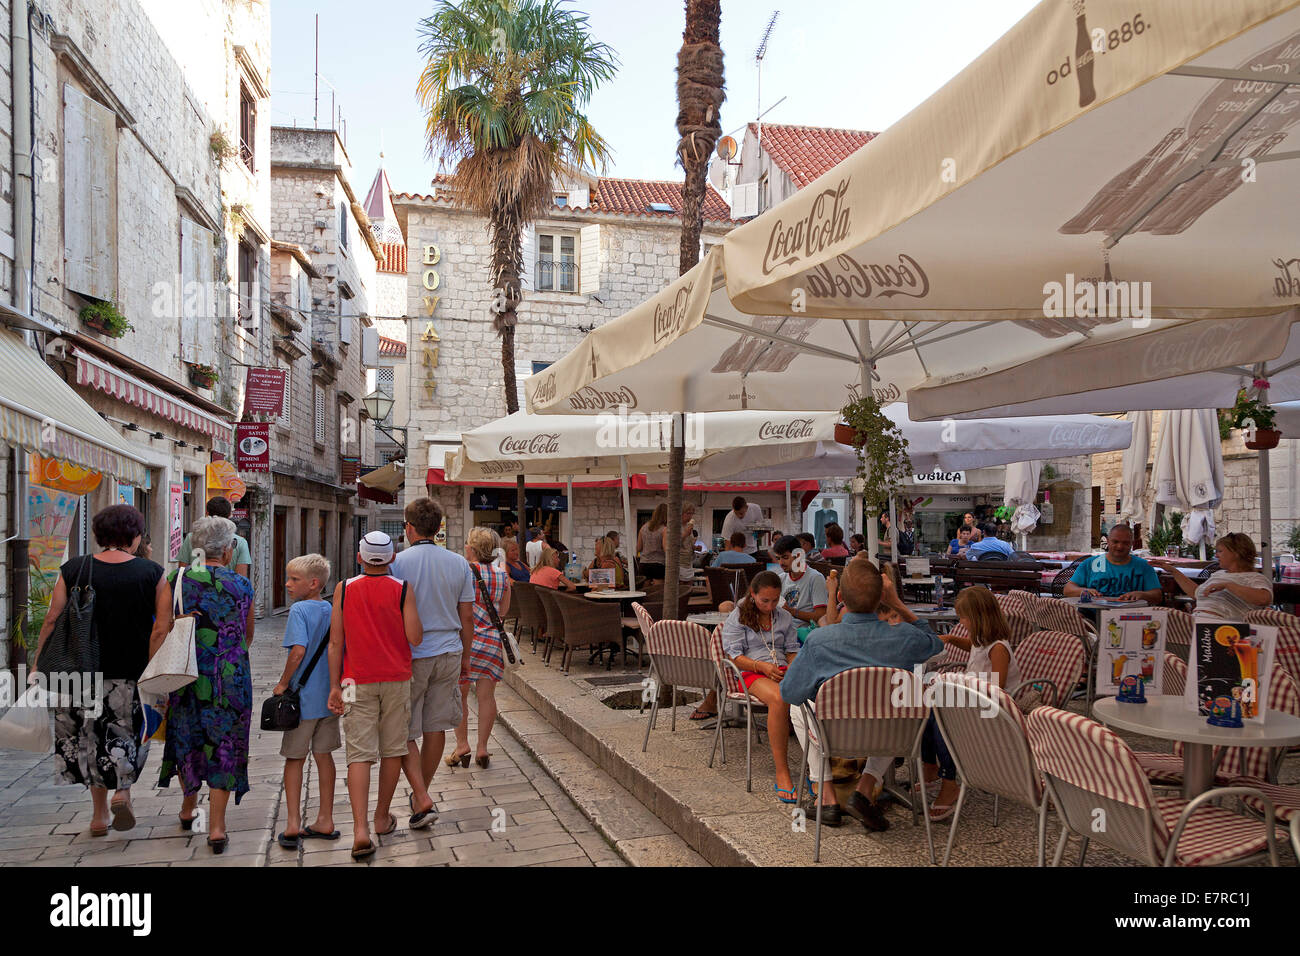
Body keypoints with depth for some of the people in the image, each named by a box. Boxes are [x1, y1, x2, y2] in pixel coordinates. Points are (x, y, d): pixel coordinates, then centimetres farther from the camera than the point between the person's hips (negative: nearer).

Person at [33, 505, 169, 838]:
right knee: (126, 734, 18)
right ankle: (123, 790, -1)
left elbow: (52, 621, -2)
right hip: (131, 673, -1)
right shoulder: (152, 574, -6)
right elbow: (161, 629, -10)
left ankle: (99, 812, 20)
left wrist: (37, 664, 7)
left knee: (90, 737, 15)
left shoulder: (72, 570, -3)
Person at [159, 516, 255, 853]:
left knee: (186, 739, 21)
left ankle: (189, 806, 40)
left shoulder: (177, 580, -3)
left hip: (186, 675, 2)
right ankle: (216, 826, 5)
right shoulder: (241, 586, -4)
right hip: (229, 680, -2)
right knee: (223, 746, 6)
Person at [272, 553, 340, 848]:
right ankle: (325, 821, 18)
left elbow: (298, 650, -24)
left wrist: (283, 684, -12)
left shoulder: (299, 609, -13)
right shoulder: (332, 610, 5)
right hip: (330, 694, 5)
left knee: (295, 759, 7)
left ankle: (293, 824, 7)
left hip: (303, 697, -5)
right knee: (324, 756, 12)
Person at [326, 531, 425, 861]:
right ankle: (382, 818, 25)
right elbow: (415, 638, -9)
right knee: (393, 749, 13)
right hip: (397, 679, 0)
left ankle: (361, 830, -12)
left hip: (358, 682, 0)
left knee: (359, 754, -1)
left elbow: (335, 642, -3)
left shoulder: (344, 589, -3)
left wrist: (334, 686, 3)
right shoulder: (402, 590, -6)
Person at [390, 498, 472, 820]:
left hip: (410, 657, -4)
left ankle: (422, 799, -4)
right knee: (436, 728, 13)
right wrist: (465, 658, 16)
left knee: (404, 733, 6)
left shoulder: (397, 563, -10)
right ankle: (421, 792, 27)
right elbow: (467, 617, 5)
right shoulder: (459, 564, 1)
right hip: (449, 654, 4)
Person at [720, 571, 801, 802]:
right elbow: (734, 656, 0)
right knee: (779, 698, -40)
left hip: (783, 670, 4)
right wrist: (762, 666, -16)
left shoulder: (785, 617, 21)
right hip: (751, 673, -3)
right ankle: (782, 773, -35)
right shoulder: (737, 618, 8)